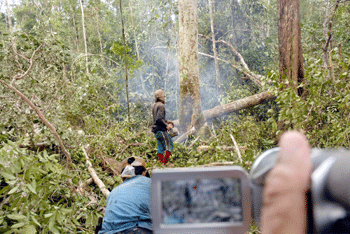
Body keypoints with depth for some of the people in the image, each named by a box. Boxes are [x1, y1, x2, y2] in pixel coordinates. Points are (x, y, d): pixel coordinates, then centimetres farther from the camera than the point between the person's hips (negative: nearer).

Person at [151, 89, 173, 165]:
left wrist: (167, 121, 18)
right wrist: (166, 125, -15)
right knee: (169, 145, -5)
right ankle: (165, 162, -11)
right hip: (161, 129, -9)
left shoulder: (154, 105, 16)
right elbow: (159, 119, -24)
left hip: (155, 129, 9)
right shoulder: (161, 106, -14)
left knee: (161, 147, 11)